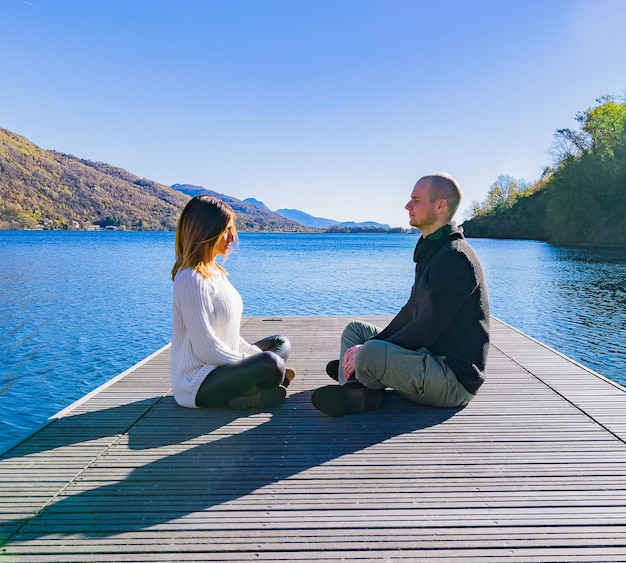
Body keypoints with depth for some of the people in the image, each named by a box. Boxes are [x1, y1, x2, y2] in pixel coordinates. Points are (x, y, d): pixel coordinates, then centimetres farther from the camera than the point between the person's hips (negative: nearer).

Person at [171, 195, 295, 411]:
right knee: (271, 365, -32)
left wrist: (256, 356, 4)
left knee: (280, 343, 17)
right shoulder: (192, 280, -19)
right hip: (196, 384, -11)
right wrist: (256, 365, -13)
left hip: (221, 366, 11)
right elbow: (206, 348, -22)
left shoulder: (214, 272, 11)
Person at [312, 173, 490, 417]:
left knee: (370, 355, -34)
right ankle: (357, 392, -12)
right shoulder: (432, 251, 13)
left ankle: (354, 375, 0)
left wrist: (368, 350, -16)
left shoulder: (456, 259, -20)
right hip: (432, 360, 10)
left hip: (454, 380, -10)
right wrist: (370, 345, 1)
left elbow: (427, 328, -23)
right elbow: (411, 313, 13)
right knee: (355, 329, 13)